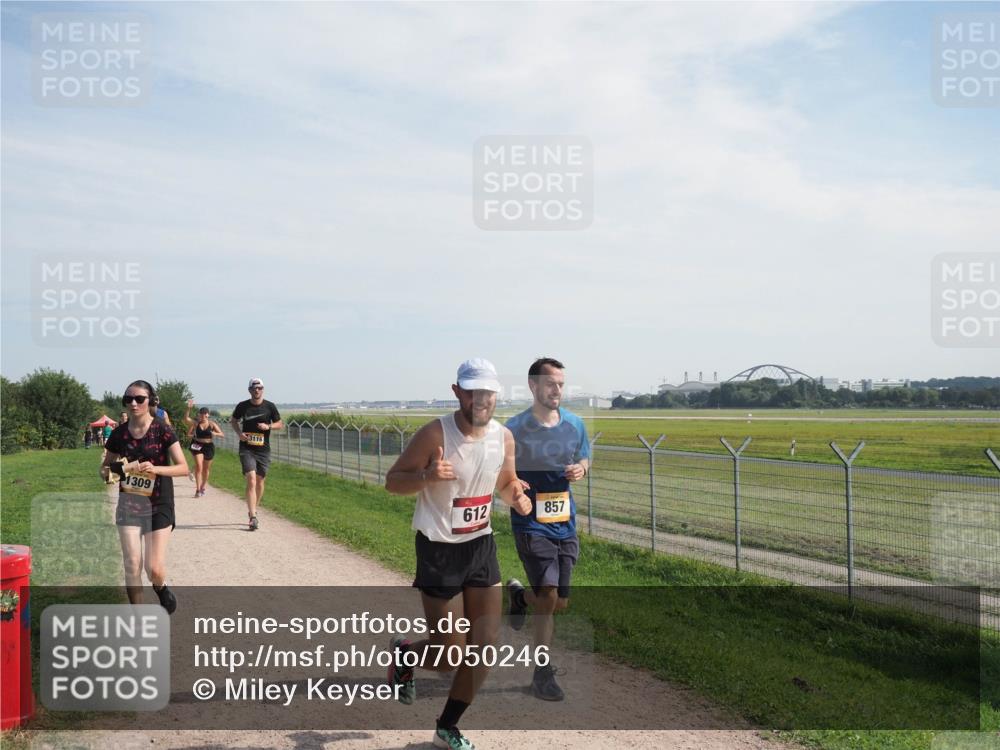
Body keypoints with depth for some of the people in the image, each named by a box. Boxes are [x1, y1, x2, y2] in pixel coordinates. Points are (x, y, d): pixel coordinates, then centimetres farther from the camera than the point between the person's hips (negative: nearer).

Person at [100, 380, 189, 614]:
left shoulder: (163, 431, -9)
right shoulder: (119, 433, 1)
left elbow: (183, 467, -9)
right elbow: (104, 467, 11)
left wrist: (156, 469, -26)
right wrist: (113, 470, -12)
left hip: (158, 506, -3)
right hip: (128, 505, 3)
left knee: (154, 569, -6)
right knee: (132, 564, -1)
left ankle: (161, 588, 30)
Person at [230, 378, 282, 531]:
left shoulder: (270, 407, 0)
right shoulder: (242, 406, 0)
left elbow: (280, 424, 8)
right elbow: (233, 420, 16)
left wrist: (268, 426, -12)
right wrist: (239, 433, -2)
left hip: (263, 449, 2)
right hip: (246, 449, -2)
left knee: (260, 481, 11)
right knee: (251, 481, -14)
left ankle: (253, 511, 31)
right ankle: (253, 517, -16)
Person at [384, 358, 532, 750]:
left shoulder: (504, 437, -2)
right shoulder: (435, 434, -18)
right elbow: (393, 481, -12)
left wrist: (517, 496, -10)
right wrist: (427, 475, -32)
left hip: (482, 546, 5)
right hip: (439, 551, -5)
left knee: (485, 648, 7)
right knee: (452, 655, 0)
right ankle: (402, 654, 35)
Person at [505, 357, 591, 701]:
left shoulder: (574, 424, 4)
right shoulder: (515, 427, -9)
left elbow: (584, 458, 19)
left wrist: (580, 469, -5)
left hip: (565, 524, 5)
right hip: (530, 523, -5)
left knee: (560, 603, 10)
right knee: (548, 596, -13)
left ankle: (518, 595, 44)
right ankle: (542, 674, 5)